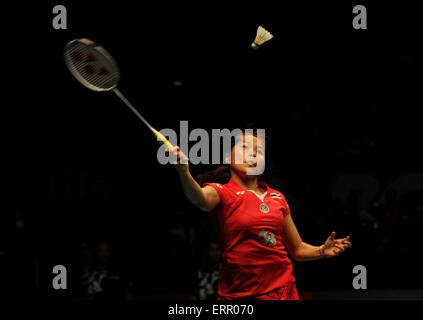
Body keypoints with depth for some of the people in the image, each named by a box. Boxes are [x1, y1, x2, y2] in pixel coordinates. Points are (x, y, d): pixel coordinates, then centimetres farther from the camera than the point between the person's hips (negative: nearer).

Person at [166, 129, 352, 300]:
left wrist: (322, 251, -1)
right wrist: (184, 173, -48)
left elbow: (297, 250, 20)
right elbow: (201, 200, -28)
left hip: (284, 289, 4)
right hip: (237, 294, -4)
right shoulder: (221, 191, -2)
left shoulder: (277, 197, 12)